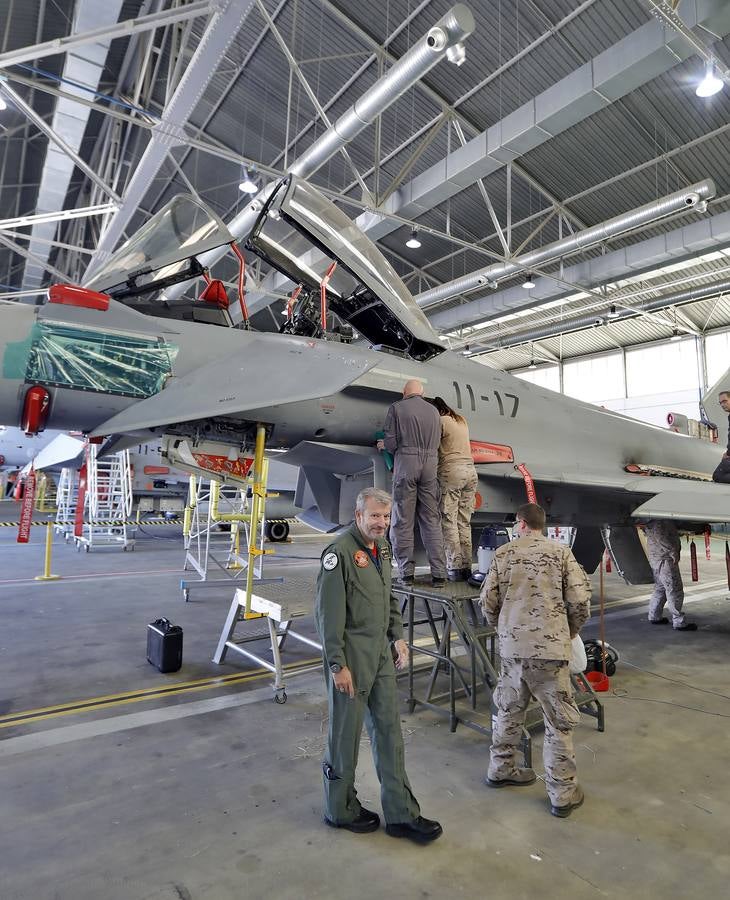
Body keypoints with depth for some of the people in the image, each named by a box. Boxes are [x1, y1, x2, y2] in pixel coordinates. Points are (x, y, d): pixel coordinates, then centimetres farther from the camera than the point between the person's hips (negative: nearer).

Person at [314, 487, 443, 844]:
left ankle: (401, 814, 27)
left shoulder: (381, 548, 9)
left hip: (381, 653, 8)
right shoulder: (340, 551, -18)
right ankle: (341, 811, 30)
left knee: (388, 728, 14)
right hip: (351, 655, -8)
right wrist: (337, 665, -18)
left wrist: (397, 636, 12)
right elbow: (328, 614, -19)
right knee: (345, 733, 9)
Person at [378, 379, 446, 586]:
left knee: (403, 521, 3)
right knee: (432, 520, 6)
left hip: (406, 462, -4)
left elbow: (391, 441, -5)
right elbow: (437, 442, 11)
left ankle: (406, 571, 5)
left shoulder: (396, 407, 2)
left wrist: (384, 445, 17)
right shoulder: (433, 410, 16)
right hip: (430, 464, 4)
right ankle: (439, 573, 4)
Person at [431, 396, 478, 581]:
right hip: (470, 470, 7)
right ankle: (467, 567, 8)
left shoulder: (441, 421, -1)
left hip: (451, 470, -7)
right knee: (464, 522, 8)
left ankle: (454, 568, -7)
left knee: (449, 522, -4)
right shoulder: (462, 420, 22)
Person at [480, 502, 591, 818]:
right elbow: (580, 600, -6)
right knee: (559, 722, 9)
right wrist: (570, 632, 13)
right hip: (550, 648, -3)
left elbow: (488, 600, 2)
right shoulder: (561, 552, -2)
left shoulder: (504, 553, 3)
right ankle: (563, 794, 18)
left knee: (508, 711, 19)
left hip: (511, 647, 3)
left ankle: (501, 770, 35)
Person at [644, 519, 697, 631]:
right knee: (674, 590, -4)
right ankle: (679, 622, 1)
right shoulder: (659, 520, -17)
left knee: (660, 588, 19)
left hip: (656, 558, 11)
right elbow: (658, 535, -27)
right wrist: (672, 551, -23)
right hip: (664, 559, -11)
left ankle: (654, 616, 28)